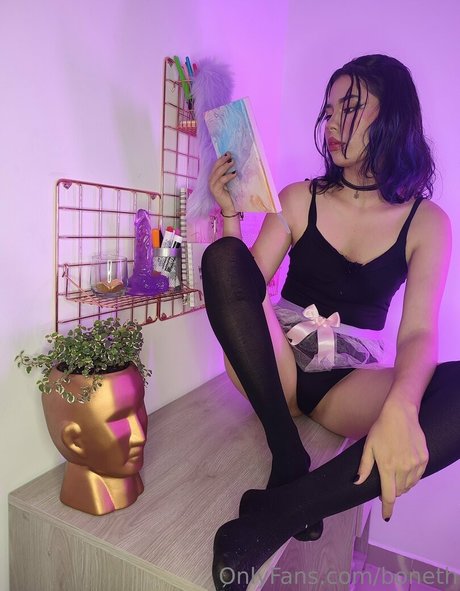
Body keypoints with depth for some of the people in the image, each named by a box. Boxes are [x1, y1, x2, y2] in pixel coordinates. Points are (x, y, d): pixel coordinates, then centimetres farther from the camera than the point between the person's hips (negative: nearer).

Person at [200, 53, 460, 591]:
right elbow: (241, 287, -1)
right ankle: (289, 460, -25)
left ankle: (278, 512, -29)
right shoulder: (299, 199, 4)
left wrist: (399, 408, -32)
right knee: (223, 256, -24)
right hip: (278, 367, 1)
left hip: (348, 384, 0)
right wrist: (231, 214, -14)